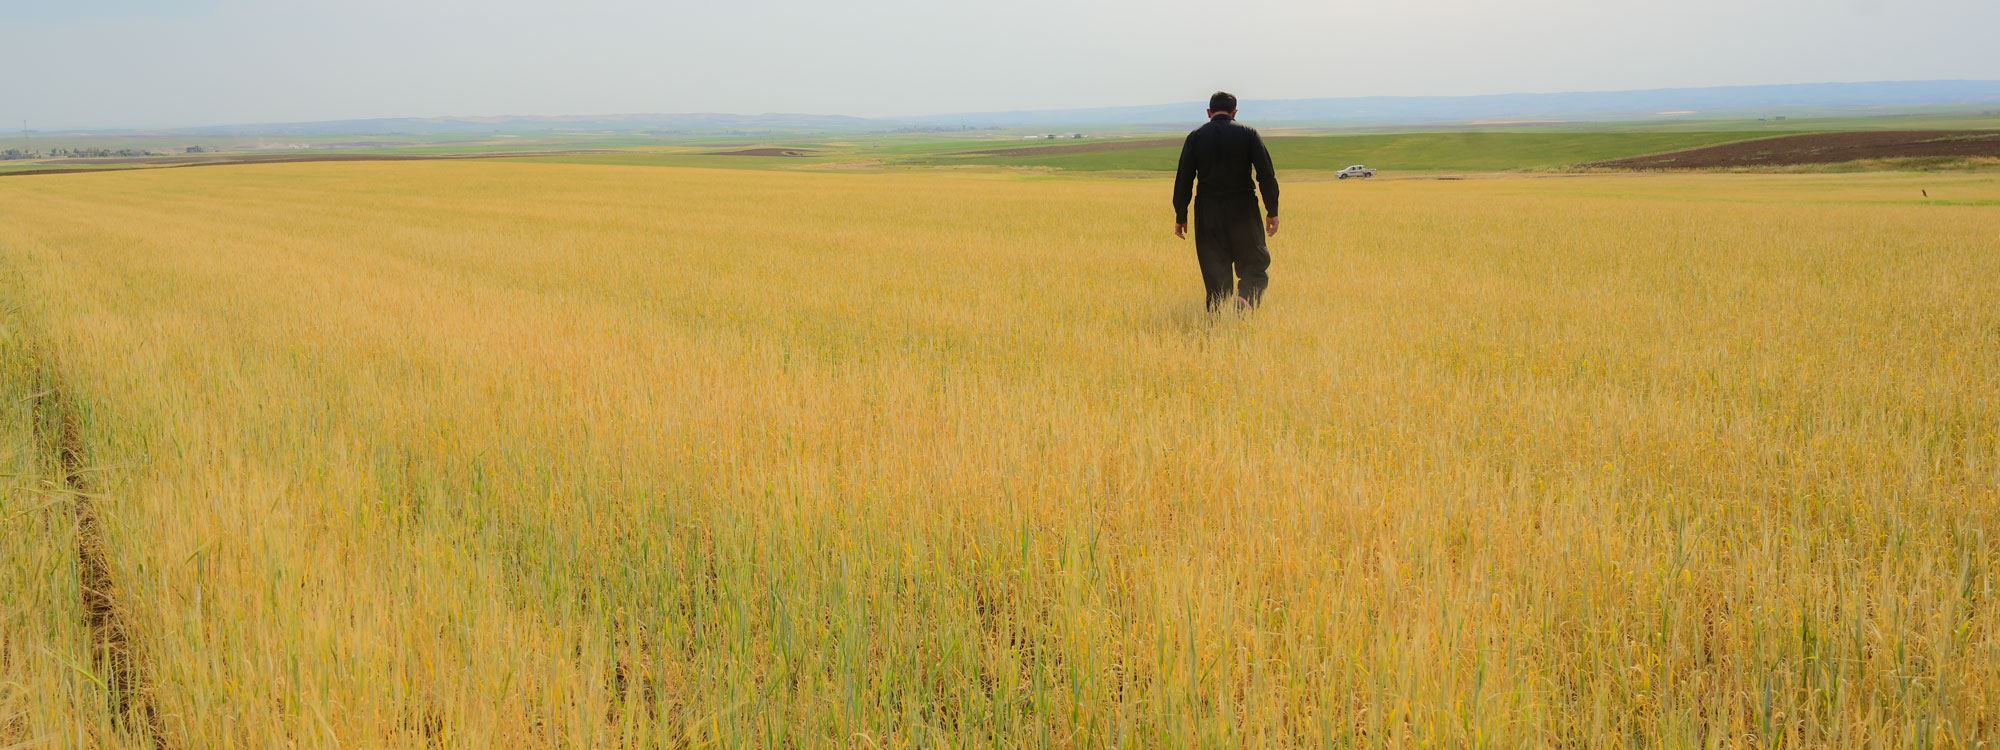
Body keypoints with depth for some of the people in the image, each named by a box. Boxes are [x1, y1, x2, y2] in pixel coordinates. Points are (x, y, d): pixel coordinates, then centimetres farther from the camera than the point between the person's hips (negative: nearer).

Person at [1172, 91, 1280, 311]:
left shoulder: (1195, 137, 3)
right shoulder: (1248, 133, 1)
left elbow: (1183, 179, 1)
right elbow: (1267, 174, -5)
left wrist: (1180, 217, 7)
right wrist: (1272, 211, 0)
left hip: (1207, 213, 1)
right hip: (1243, 211, -1)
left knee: (1215, 271, 8)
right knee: (1254, 264, 9)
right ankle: (1246, 297, -19)